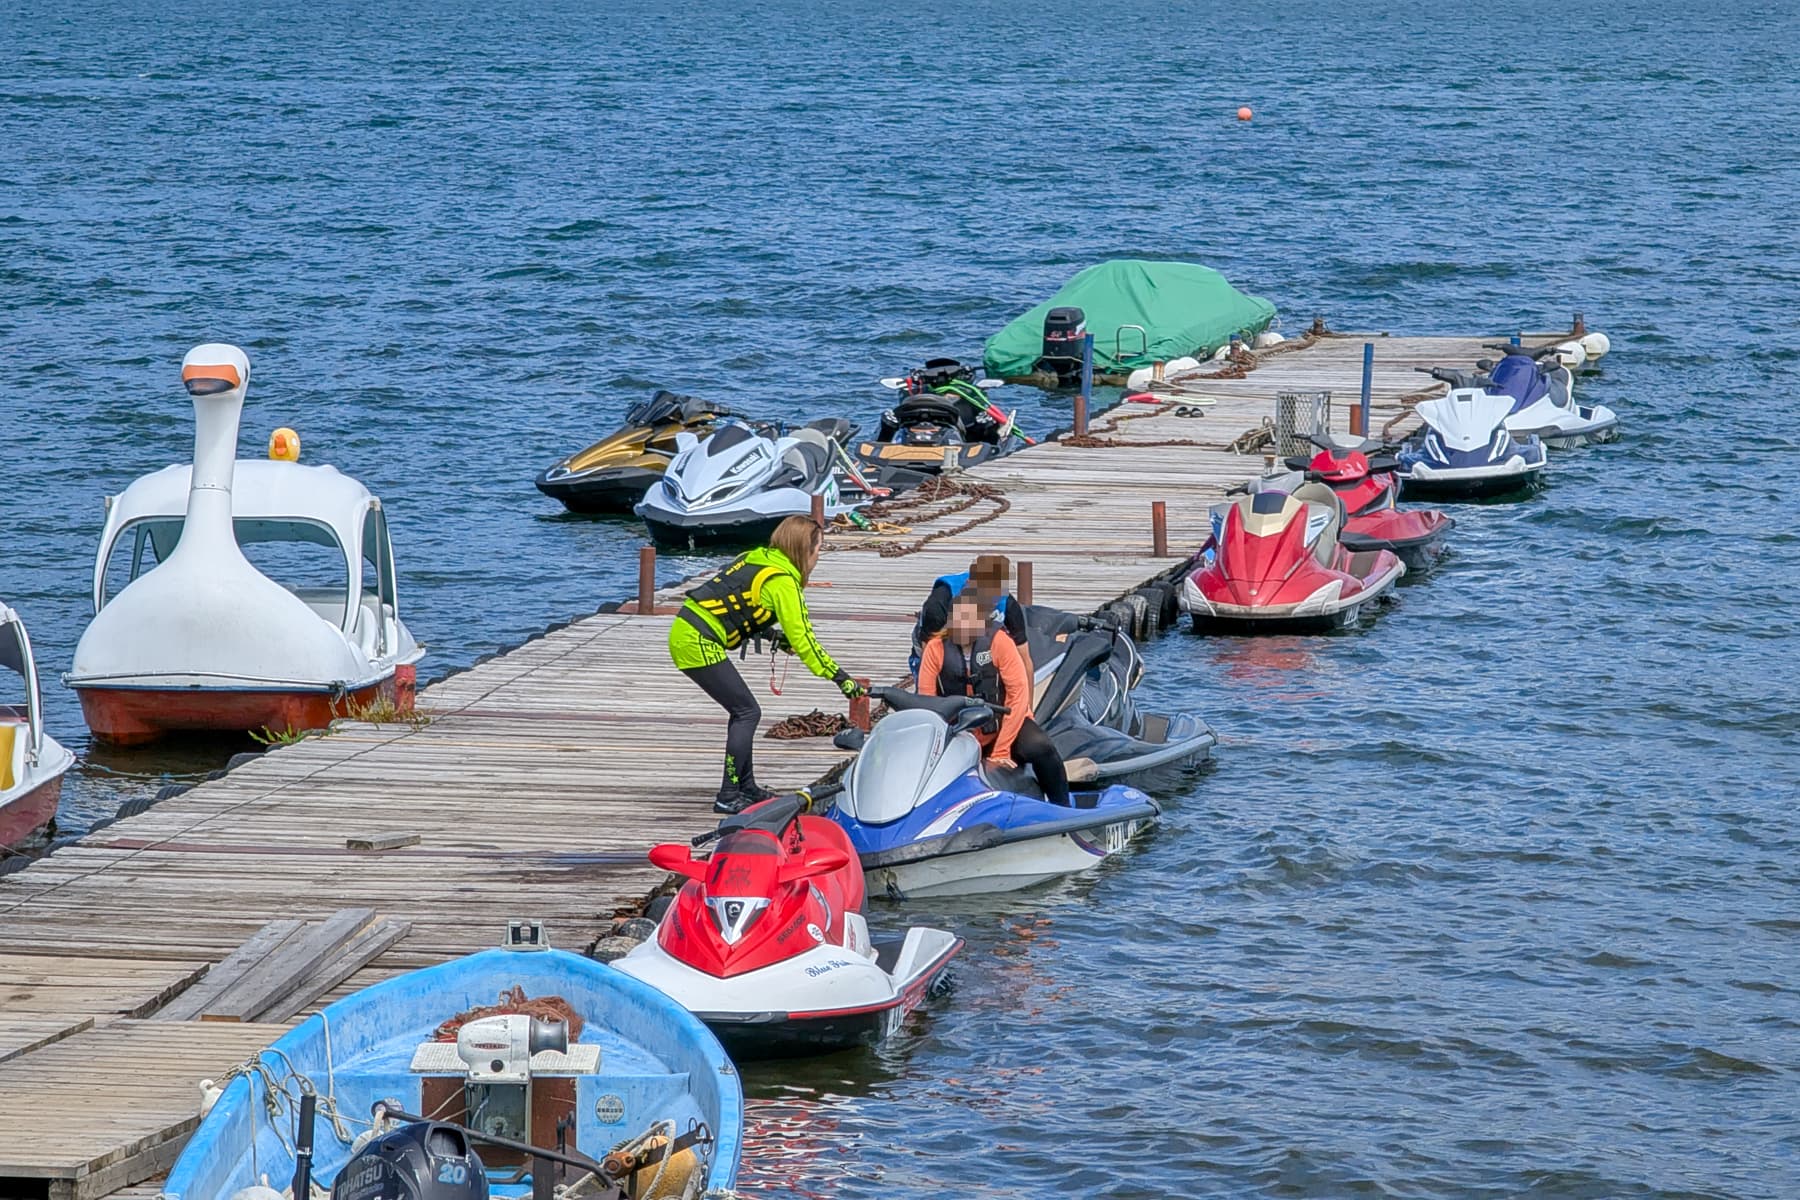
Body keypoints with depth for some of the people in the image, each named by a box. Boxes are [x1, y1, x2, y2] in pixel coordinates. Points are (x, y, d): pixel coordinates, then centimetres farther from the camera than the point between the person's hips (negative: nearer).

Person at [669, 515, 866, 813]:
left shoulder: (758, 559, 14)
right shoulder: (783, 581, -11)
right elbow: (803, 639, -13)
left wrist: (767, 635, 12)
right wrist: (840, 678, -10)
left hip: (684, 633, 9)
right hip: (699, 644, -9)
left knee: (743, 710, 15)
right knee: (747, 713, -3)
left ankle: (746, 787, 21)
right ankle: (728, 797, -4)